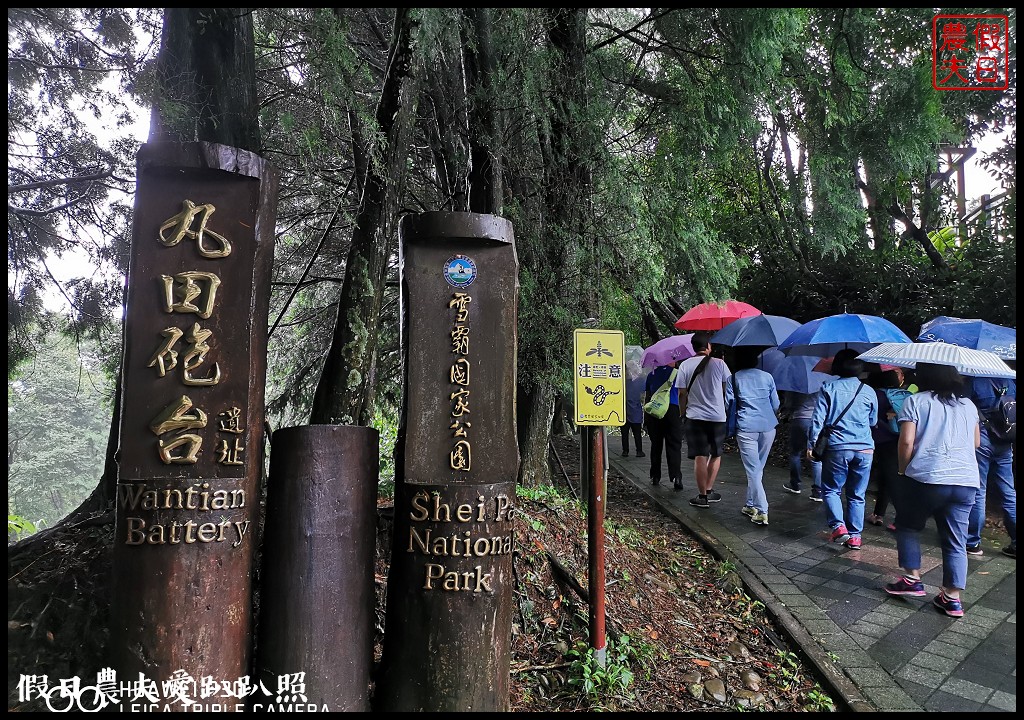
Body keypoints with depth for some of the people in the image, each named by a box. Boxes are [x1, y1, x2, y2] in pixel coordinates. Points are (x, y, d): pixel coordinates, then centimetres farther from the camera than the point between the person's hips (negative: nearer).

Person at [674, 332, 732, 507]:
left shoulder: (685, 365, -1)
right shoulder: (719, 363, -2)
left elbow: (682, 394, 0)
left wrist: (683, 412, 11)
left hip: (694, 417, 0)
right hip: (718, 417, 0)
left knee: (700, 457, 1)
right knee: (716, 455, 16)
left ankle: (702, 496, 4)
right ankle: (709, 491, 15)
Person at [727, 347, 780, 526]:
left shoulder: (733, 378, 2)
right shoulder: (767, 377, 9)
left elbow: (729, 405, 1)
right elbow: (776, 405, 11)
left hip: (746, 428, -3)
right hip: (768, 427, 3)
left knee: (753, 471, -2)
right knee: (758, 469, 15)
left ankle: (761, 511, -9)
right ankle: (751, 505, 24)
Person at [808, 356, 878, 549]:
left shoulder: (828, 388, -1)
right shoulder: (868, 392, 6)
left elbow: (818, 419, -5)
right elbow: (873, 421, 18)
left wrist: (812, 445, 0)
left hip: (837, 448, -2)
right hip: (864, 449, 2)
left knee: (831, 489, 11)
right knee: (857, 495, 11)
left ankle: (838, 526, -7)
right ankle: (855, 535, 11)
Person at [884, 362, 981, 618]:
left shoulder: (916, 401, -2)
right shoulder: (968, 404, 14)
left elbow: (906, 441, -11)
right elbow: (976, 442, 23)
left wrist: (902, 470, 2)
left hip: (926, 478, -4)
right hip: (966, 481, 5)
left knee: (908, 526, 16)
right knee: (956, 541, 9)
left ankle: (912, 579, 13)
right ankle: (953, 597, 10)